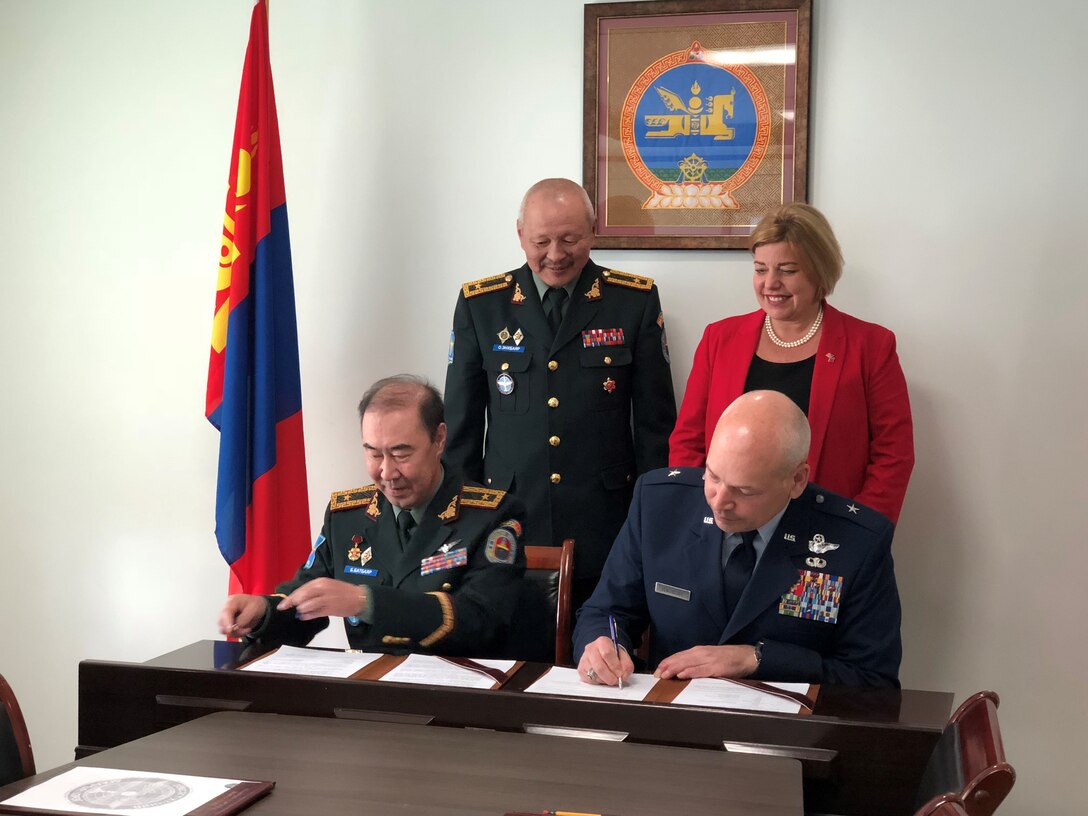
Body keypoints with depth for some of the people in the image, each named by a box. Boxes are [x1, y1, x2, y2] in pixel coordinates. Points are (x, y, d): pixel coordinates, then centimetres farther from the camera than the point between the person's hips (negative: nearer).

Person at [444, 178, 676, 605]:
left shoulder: (636, 300, 1)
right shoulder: (480, 305, 3)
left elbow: (656, 420, 3)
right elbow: (462, 422, 8)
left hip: (605, 526, 0)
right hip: (510, 521, 1)